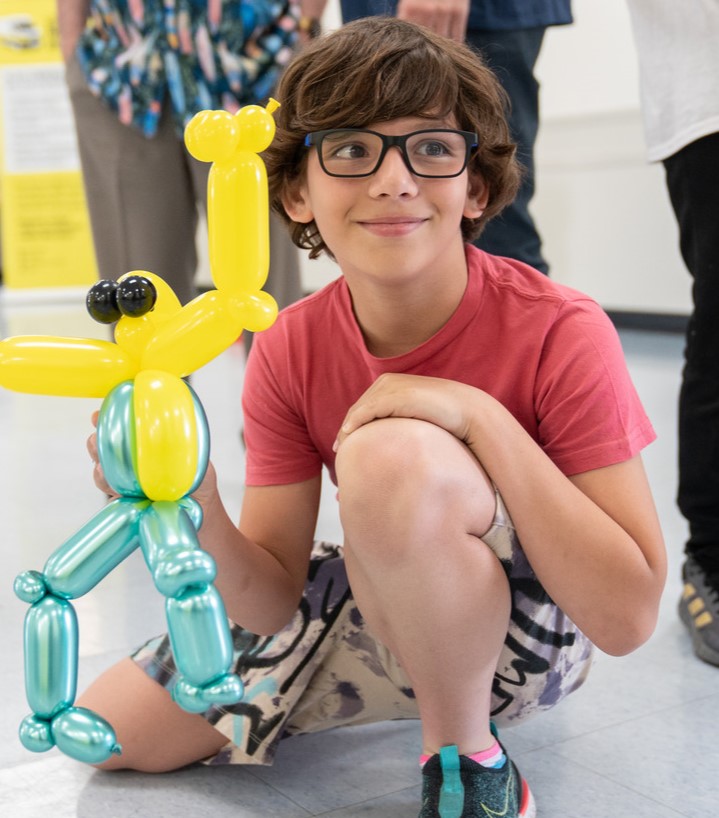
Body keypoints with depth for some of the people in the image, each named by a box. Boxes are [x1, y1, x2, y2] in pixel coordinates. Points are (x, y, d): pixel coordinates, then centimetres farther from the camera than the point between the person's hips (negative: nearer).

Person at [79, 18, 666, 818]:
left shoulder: (560, 333, -24)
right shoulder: (287, 353, -10)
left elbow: (626, 618, -29)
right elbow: (273, 604, -9)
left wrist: (483, 420, -35)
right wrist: (198, 515, -31)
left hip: (528, 642, -6)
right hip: (384, 615, 6)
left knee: (393, 454, -36)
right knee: (108, 726, 8)